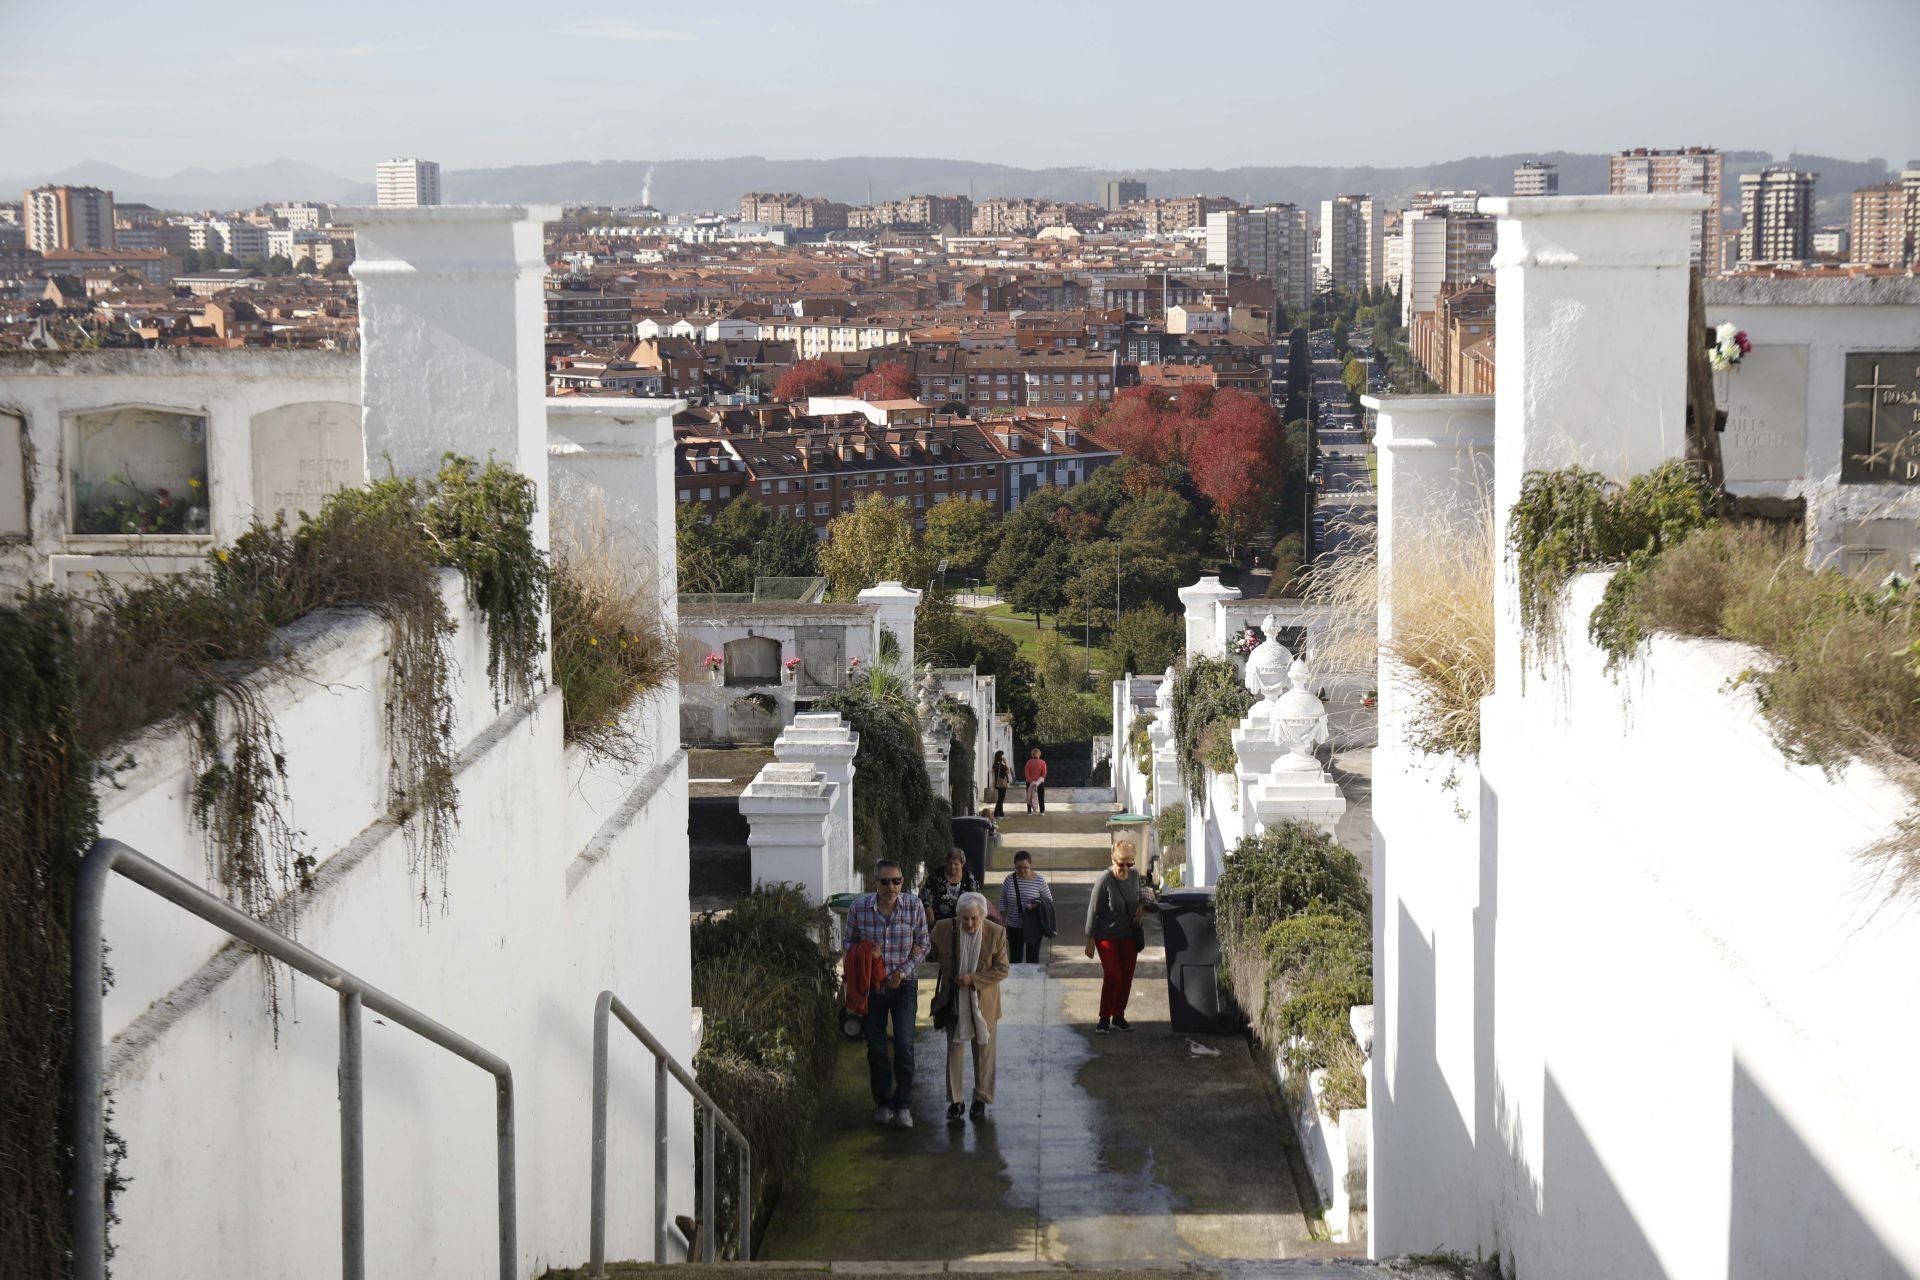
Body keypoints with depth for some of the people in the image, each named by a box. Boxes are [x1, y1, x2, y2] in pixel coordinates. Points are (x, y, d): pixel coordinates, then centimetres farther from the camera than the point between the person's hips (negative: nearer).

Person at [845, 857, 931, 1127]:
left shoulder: (914, 906, -10)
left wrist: (903, 972, -10)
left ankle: (903, 1105, 0)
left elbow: (922, 943, 0)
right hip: (871, 985, 1)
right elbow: (850, 944, 4)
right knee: (876, 1047, 7)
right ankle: (883, 1103, 22)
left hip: (903, 984, -1)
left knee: (904, 1044, -10)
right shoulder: (859, 907, -11)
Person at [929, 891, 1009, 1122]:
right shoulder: (943, 930, -12)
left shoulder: (996, 933, -13)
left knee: (983, 1052, 10)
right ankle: (956, 1101, 12)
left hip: (983, 1001, 0)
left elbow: (1001, 969, -8)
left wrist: (973, 979, -20)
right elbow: (933, 956, 8)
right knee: (955, 1050, 3)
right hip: (954, 1001, 0)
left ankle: (981, 1100, 23)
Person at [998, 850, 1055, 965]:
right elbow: (1003, 904, 5)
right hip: (1014, 927, 2)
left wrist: (1037, 905, -20)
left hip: (1033, 927, -2)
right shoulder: (1009, 880, -2)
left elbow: (1049, 901, 0)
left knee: (1032, 959, 2)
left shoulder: (1039, 880, -7)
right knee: (1015, 959, 7)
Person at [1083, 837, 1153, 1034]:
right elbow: (1093, 911, -12)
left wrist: (1143, 906, -5)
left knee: (1126, 977, 8)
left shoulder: (1134, 876, -2)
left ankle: (1118, 1017, 21)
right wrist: (1090, 941, -10)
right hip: (1107, 936, -5)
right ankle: (1104, 1019, -2)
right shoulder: (1105, 880, -18)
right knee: (1112, 975, -14)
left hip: (1129, 936, 5)